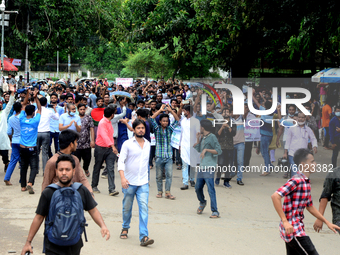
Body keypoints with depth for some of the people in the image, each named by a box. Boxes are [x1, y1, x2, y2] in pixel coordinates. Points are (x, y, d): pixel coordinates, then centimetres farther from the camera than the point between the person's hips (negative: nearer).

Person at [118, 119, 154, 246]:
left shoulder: (148, 144, 10)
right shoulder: (127, 144, -3)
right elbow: (121, 161, -8)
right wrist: (122, 177, -21)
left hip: (143, 183, 2)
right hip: (129, 182, -2)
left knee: (144, 207, -12)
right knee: (127, 207, 11)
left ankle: (144, 236, -17)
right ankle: (125, 228, 37)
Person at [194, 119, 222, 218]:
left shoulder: (212, 137, -6)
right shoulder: (203, 137, 17)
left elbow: (219, 151, -12)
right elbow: (198, 149, 27)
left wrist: (206, 149, -18)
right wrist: (198, 139, 14)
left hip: (209, 167, -8)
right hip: (202, 167, 8)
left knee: (211, 190, -13)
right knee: (198, 188, 13)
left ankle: (215, 212, -13)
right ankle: (202, 203, 40)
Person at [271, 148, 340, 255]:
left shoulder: (306, 182, 14)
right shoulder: (296, 181, -17)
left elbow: (309, 206, 25)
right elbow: (275, 196, -26)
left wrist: (327, 222, 23)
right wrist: (285, 221, -27)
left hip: (298, 228, 10)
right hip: (291, 229, -10)